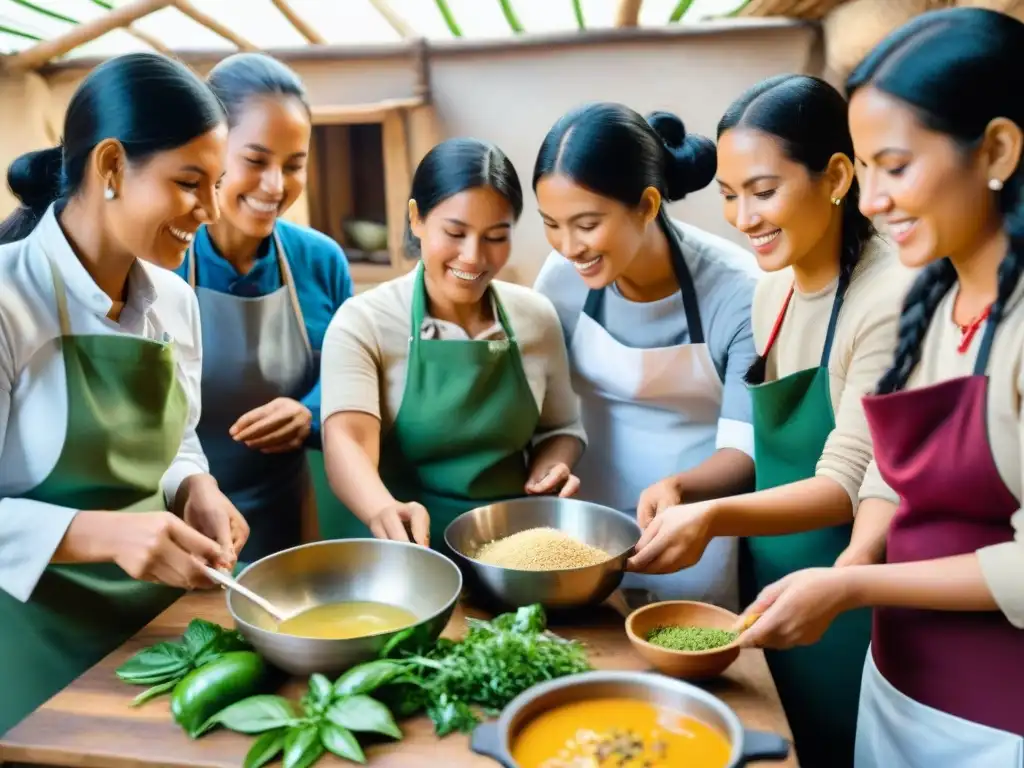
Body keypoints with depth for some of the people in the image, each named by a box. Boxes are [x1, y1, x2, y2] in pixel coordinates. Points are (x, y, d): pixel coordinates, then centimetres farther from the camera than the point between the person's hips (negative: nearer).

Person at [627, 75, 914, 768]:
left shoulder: (891, 298, -22)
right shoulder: (774, 286, 2)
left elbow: (848, 484, -24)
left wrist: (715, 516, -36)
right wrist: (686, 487, -2)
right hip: (769, 585, 7)